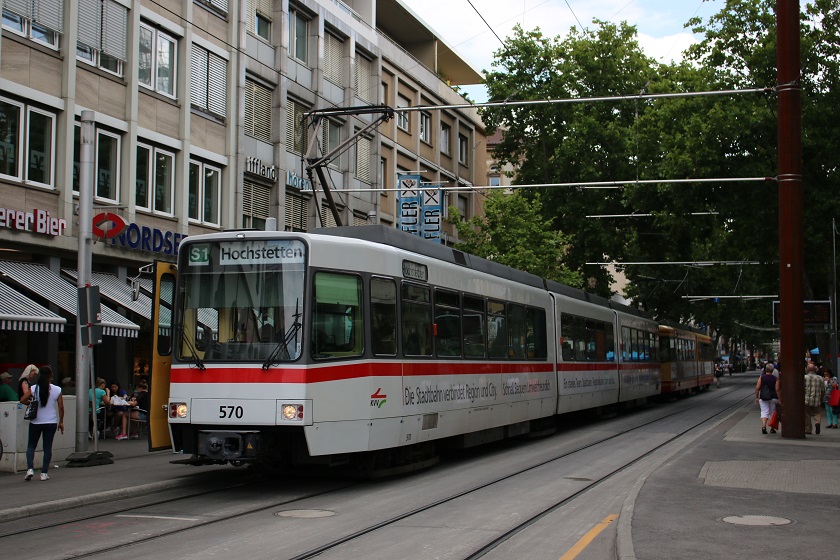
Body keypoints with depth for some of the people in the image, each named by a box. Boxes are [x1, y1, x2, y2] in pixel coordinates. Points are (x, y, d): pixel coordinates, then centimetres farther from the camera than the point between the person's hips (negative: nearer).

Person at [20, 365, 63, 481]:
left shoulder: (34, 388, -5)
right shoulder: (57, 390, -5)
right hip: (51, 422, 0)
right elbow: (61, 407, -3)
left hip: (36, 422, 0)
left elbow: (22, 400, -11)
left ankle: (30, 468, -4)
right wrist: (61, 422, 7)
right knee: (47, 447, 7)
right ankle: (44, 473, 6)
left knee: (31, 445, 13)